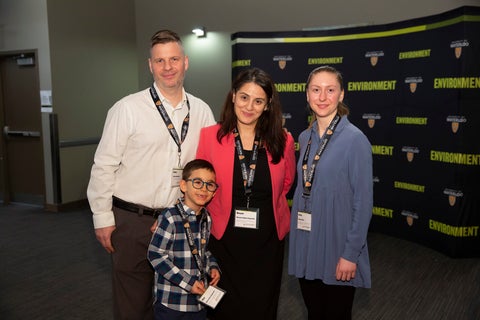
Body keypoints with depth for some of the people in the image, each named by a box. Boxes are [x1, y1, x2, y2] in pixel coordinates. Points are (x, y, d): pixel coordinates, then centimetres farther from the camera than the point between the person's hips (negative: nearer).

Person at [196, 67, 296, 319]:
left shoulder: (282, 141, -5)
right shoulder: (209, 136, -9)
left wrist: (263, 205, 7)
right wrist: (227, 209, 1)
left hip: (267, 241, 1)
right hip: (224, 239, -1)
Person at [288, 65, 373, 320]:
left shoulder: (355, 139, -13)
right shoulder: (305, 138, 4)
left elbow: (363, 202, -13)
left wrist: (351, 254, -14)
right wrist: (294, 238, 9)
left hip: (337, 249, -5)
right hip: (305, 246, 5)